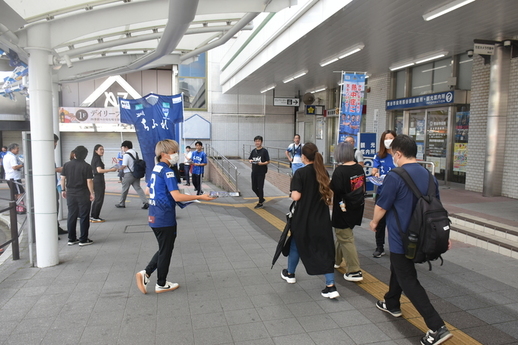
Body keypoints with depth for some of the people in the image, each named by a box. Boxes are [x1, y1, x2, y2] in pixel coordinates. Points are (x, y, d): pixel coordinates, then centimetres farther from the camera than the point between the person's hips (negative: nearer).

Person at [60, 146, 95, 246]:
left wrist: (63, 190, 17)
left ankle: (71, 239, 19)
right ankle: (83, 240, 6)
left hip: (70, 194, 5)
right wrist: (92, 193, -5)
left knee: (71, 216, 12)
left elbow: (62, 178, 6)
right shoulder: (87, 166, -10)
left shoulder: (66, 165, 3)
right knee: (84, 217, 3)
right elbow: (89, 181, -12)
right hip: (83, 194, -4)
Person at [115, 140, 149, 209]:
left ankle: (121, 204, 23)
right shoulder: (135, 152, 8)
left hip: (128, 174, -6)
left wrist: (119, 168, 3)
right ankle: (145, 202, -8)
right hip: (136, 173, 6)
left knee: (125, 189, 9)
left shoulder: (126, 154, -15)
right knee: (138, 188, 4)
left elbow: (124, 165, -16)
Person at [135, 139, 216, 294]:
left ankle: (146, 273, 14)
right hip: (165, 219, -9)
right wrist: (200, 197, -22)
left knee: (163, 249, 22)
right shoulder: (167, 172, -18)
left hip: (155, 218, 9)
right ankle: (161, 284, 20)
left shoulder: (156, 169, 10)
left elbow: (148, 191, 21)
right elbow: (177, 196, -26)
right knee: (166, 251, 7)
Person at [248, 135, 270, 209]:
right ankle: (262, 198, 33)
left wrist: (262, 163, -25)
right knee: (254, 187, 10)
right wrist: (250, 161, -8)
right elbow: (249, 159, 15)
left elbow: (268, 161, -8)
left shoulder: (264, 151, -8)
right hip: (254, 172, 6)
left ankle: (260, 203, 16)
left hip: (261, 172, -6)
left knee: (260, 187, 1)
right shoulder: (253, 151, 8)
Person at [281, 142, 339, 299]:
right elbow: (329, 193, 7)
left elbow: (296, 196, -19)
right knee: (324, 248, 6)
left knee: (296, 244, 18)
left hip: (303, 217, -4)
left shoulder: (300, 173, -14)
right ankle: (331, 287, 3)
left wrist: (294, 191, 0)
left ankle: (290, 274, 38)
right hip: (322, 217, 4)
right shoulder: (323, 172, 2)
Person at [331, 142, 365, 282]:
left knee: (345, 239, 2)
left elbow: (334, 190, -21)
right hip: (356, 208, 8)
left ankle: (354, 271, 5)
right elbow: (363, 188, 10)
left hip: (343, 210, -8)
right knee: (342, 234, 24)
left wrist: (330, 183, -4)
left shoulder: (340, 170, -21)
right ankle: (336, 259, 40)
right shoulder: (359, 168, 0)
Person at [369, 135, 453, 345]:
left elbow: (381, 207, -14)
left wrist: (374, 222, 6)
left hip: (401, 238, -8)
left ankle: (437, 327, -2)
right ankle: (392, 304, 44)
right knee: (399, 269, 27)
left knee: (408, 281, 1)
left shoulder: (394, 177, -21)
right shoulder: (429, 176, 2)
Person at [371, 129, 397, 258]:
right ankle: (379, 247, 22)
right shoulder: (379, 156, 5)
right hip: (382, 192, 2)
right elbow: (374, 170, -4)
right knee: (380, 221, 9)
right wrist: (375, 173, -27)